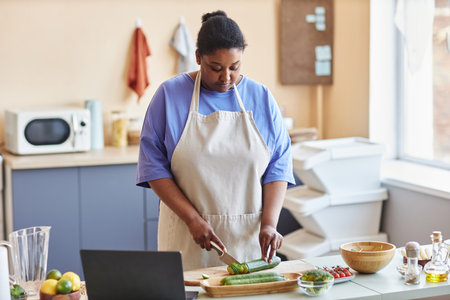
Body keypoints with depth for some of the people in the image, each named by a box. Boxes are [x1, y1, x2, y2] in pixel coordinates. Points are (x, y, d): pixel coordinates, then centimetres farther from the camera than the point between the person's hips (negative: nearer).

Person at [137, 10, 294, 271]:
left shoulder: (261, 97, 5)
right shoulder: (169, 95, -1)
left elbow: (279, 166, 4)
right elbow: (154, 166, -3)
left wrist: (269, 223, -10)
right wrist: (193, 219, -12)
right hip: (188, 237, -1)